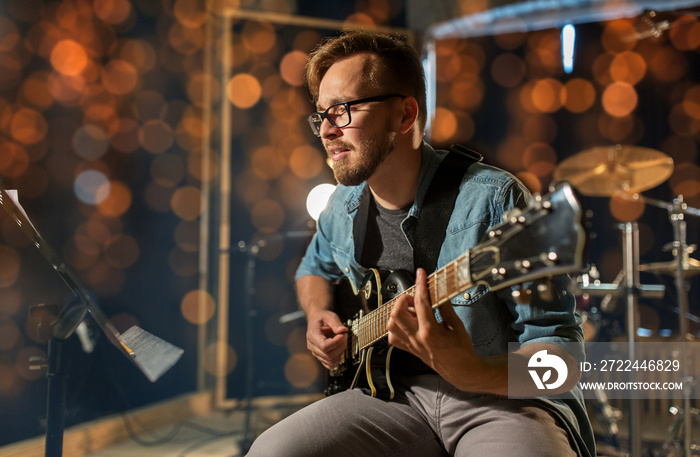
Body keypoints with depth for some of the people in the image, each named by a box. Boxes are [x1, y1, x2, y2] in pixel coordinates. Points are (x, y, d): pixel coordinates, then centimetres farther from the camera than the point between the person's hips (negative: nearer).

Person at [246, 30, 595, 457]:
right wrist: (320, 316, 4)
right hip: (399, 394, 6)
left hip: (508, 397, -5)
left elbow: (563, 356, -18)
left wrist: (473, 373, -37)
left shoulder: (491, 200, -17)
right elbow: (315, 268, 27)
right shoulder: (343, 205, 4)